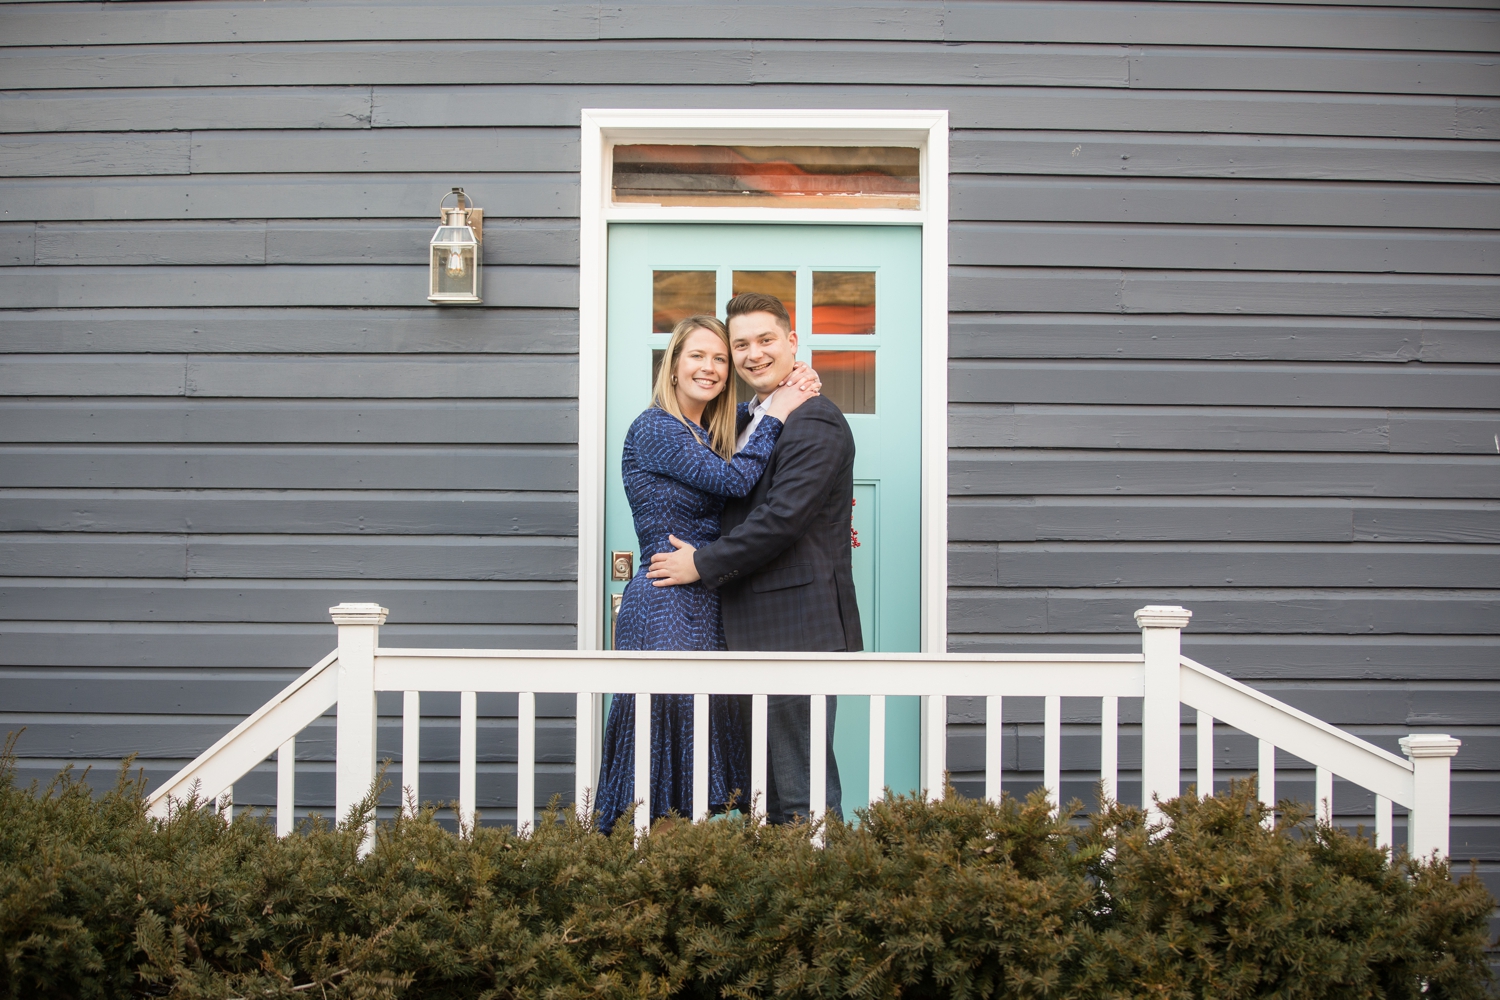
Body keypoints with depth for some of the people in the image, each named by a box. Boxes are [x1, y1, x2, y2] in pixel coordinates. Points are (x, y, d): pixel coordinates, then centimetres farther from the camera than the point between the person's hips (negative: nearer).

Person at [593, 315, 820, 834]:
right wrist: (776, 413, -8)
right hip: (667, 610, -8)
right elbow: (735, 480, -17)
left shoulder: (709, 436, 18)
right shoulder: (655, 429, -8)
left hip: (704, 611, 8)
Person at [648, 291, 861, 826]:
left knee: (804, 797, -6)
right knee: (766, 796, 14)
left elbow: (781, 520, -19)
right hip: (756, 630, 10)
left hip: (798, 629, -10)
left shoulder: (815, 424, -11)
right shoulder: (750, 421, 19)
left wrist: (702, 564, -11)